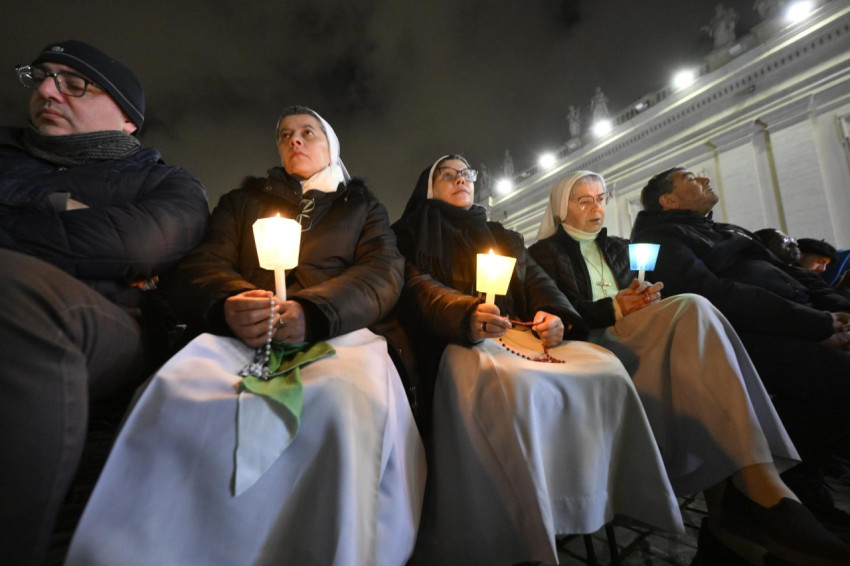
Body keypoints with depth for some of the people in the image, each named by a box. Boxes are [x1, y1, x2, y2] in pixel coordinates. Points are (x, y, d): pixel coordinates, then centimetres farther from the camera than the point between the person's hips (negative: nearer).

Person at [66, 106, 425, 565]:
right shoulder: (245, 198, 29)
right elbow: (200, 264, 14)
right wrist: (228, 303, -13)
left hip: (336, 331, -1)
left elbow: (384, 272, 6)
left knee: (346, 400, -36)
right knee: (174, 390, -31)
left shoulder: (362, 205, 25)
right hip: (240, 333, 2)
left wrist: (314, 310, -15)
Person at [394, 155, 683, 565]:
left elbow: (536, 279, 18)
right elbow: (418, 288, -5)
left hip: (522, 332, 6)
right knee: (518, 384, -35)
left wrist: (555, 315, -6)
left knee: (607, 370, -17)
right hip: (459, 341, -5)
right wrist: (467, 315, -27)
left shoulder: (502, 235, 30)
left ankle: (623, 501, -4)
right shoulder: (413, 234, 13)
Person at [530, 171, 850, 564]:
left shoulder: (616, 247, 28)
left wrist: (642, 299, -6)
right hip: (592, 344, -5)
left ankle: (726, 498, -31)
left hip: (632, 338, 6)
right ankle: (761, 484, -32)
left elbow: (633, 299, 18)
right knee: (692, 308, -27)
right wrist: (614, 309, -15)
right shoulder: (544, 253, 7)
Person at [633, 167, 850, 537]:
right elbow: (717, 296, -16)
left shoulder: (727, 230, 30)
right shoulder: (661, 238, -2)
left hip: (797, 324, 9)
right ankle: (790, 480, -1)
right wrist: (817, 325, -16)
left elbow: (789, 272, 24)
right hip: (744, 339, -9)